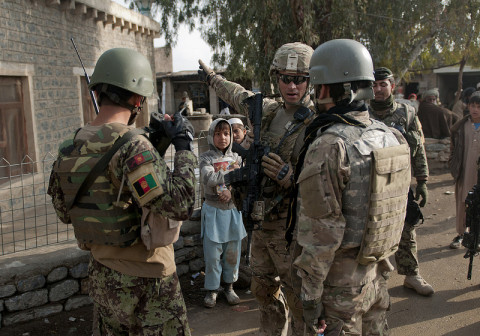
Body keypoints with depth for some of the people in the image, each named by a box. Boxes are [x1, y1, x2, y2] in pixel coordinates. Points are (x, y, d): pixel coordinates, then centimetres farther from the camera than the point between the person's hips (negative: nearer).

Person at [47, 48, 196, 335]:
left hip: (102, 277, 7)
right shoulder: (131, 145, -24)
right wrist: (184, 147, -19)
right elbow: (180, 205, -31)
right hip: (144, 281, -7)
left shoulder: (69, 150, 0)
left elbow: (64, 212, 12)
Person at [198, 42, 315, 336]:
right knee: (264, 290, 20)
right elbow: (240, 96, 27)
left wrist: (290, 177, -34)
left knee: (298, 299, -1)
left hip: (290, 228, -7)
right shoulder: (271, 111, 5)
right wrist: (213, 77, 41)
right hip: (261, 223, 7)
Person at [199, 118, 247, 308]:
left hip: (233, 211, 3)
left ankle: (229, 286, 28)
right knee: (212, 254, 1)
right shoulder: (206, 158, -4)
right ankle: (212, 290, 17)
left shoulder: (236, 158, 6)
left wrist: (231, 192, -18)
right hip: (213, 211, -3)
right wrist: (231, 171, -23)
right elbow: (208, 179, -22)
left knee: (232, 253, 11)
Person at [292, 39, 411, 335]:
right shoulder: (392, 137, 2)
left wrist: (310, 294, -14)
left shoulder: (329, 146, -23)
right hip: (376, 275, 7)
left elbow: (322, 232, -22)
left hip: (341, 285, -7)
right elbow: (396, 207, 10)